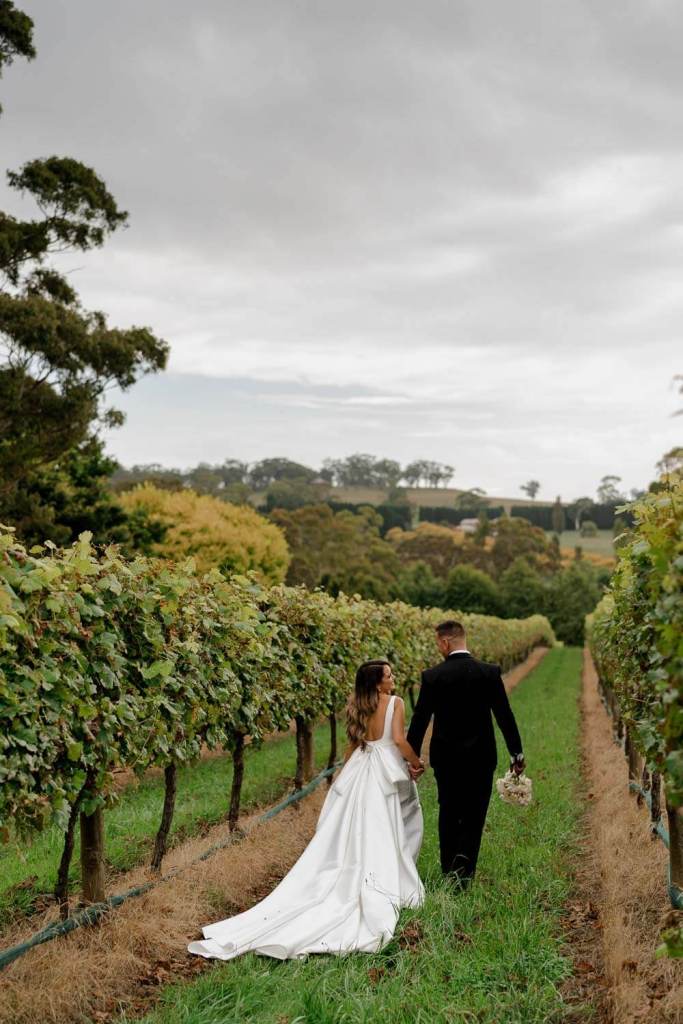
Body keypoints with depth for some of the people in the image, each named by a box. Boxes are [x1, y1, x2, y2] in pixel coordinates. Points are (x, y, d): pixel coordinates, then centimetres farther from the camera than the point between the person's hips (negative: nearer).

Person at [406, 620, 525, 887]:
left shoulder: (432, 676, -8)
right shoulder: (489, 673, -8)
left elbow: (419, 720, -4)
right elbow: (505, 716, -5)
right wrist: (516, 754, 5)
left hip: (445, 759, 1)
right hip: (481, 758, -1)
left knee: (448, 817, 16)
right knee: (473, 819, 6)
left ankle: (448, 873, 21)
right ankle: (462, 876, -6)